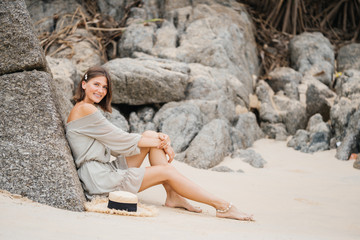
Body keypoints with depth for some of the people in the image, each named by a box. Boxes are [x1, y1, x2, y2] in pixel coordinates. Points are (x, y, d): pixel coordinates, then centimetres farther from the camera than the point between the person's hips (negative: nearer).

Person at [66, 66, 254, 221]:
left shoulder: (88, 109, 19)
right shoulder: (84, 109, -13)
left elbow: (117, 141, 14)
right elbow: (118, 139, -11)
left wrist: (157, 138, 1)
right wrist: (157, 143, 0)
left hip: (107, 170, 10)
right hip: (99, 179, -10)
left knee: (150, 135, 4)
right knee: (166, 172, -9)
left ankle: (172, 196, 0)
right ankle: (222, 206, -5)